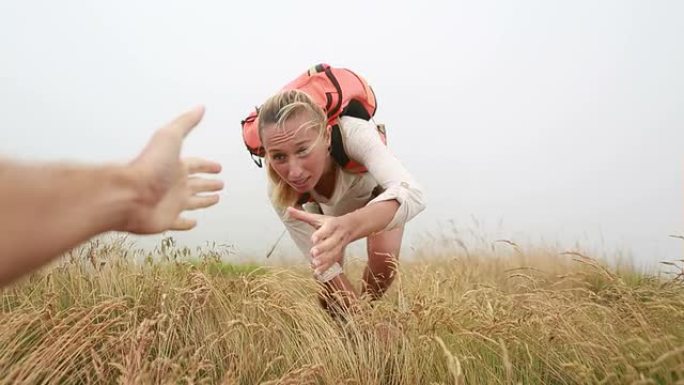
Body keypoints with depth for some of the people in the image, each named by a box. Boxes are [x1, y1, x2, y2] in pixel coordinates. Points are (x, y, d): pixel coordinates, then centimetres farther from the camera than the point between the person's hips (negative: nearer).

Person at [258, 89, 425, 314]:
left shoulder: (353, 134, -46)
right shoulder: (279, 191, -36)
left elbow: (412, 194, -60)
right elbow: (321, 265, -30)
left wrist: (348, 226, -77)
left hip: (375, 188, -1)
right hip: (328, 205, 1)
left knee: (384, 259, -19)